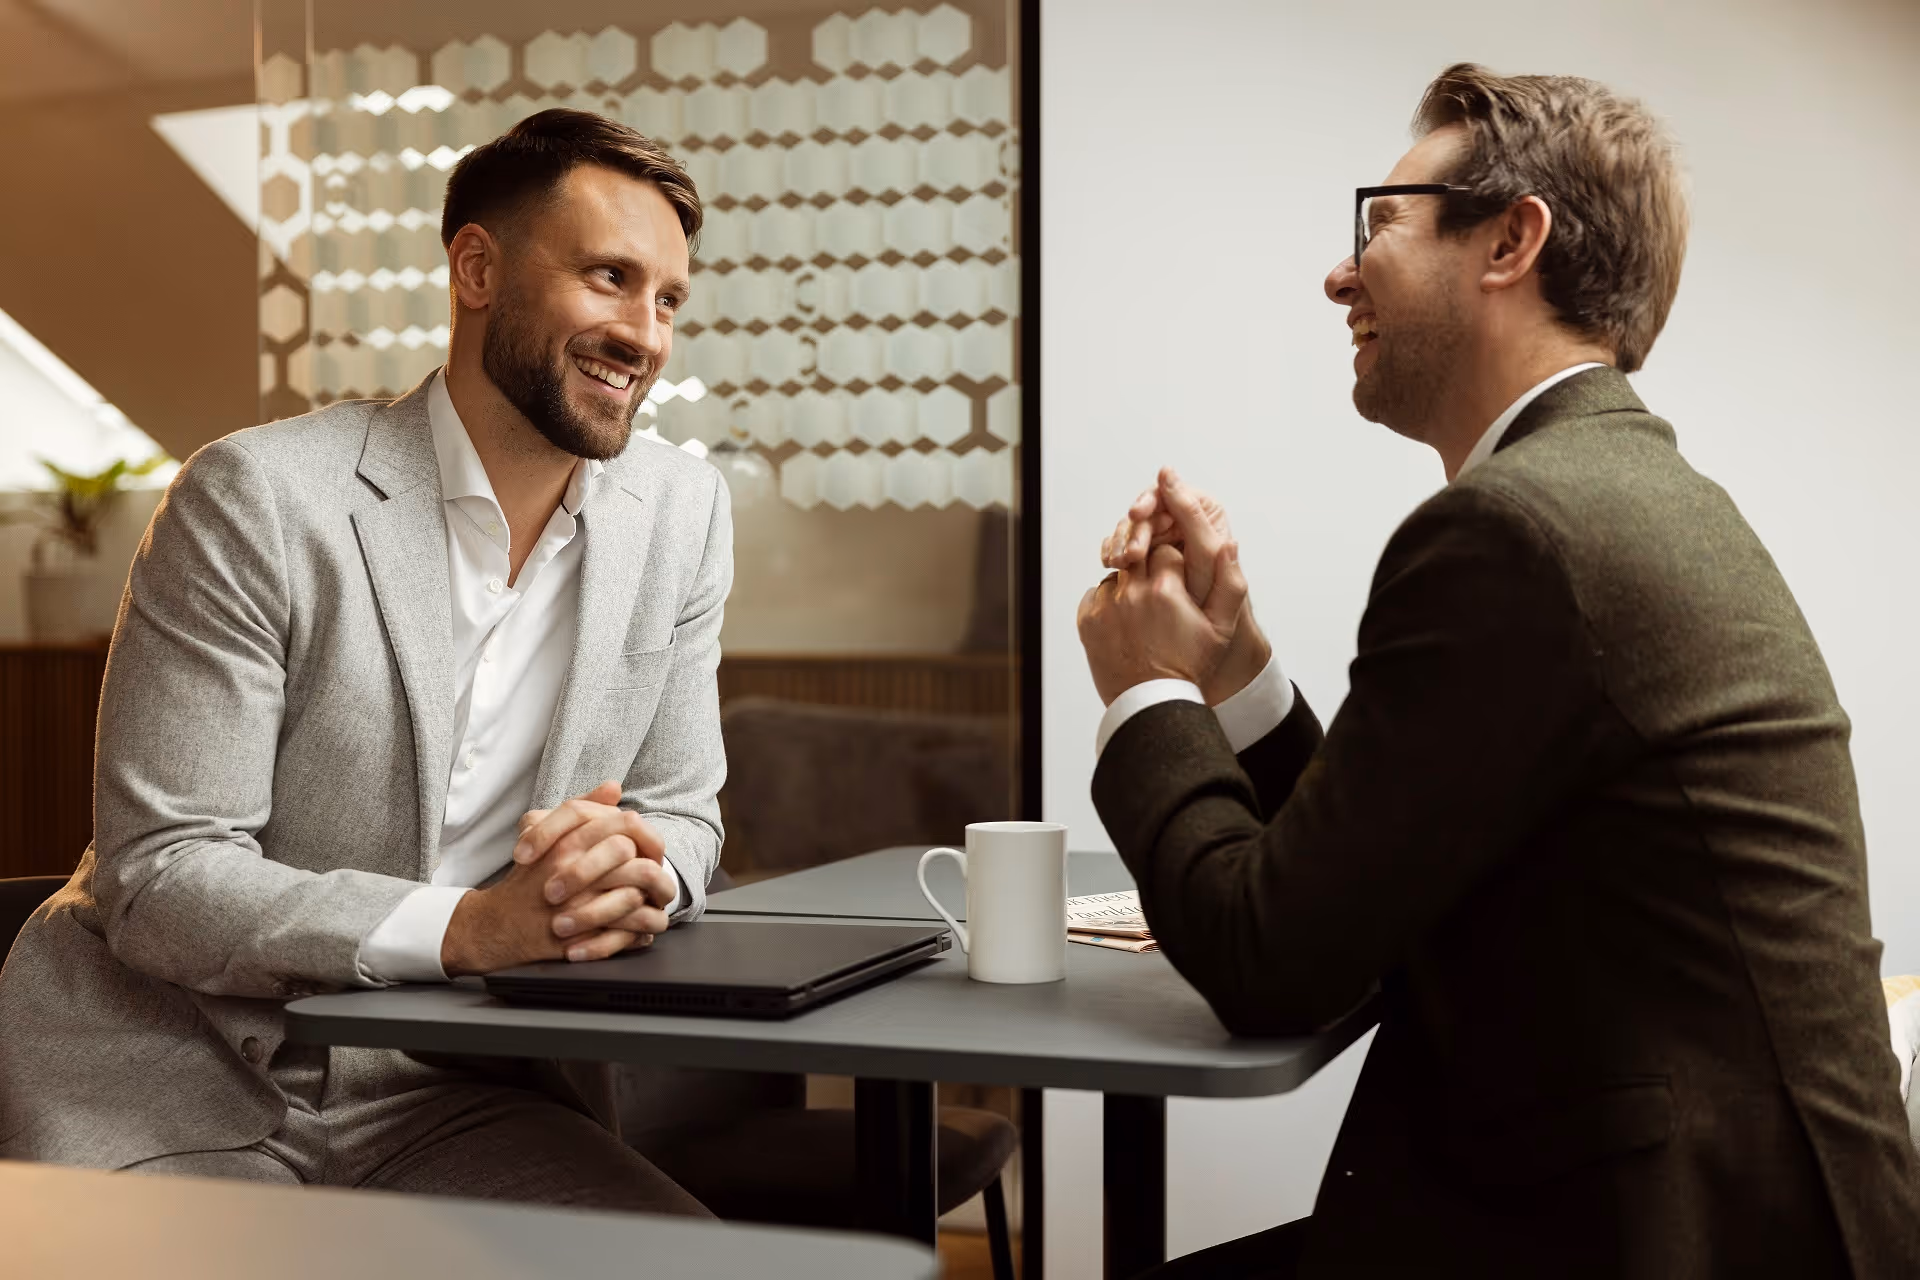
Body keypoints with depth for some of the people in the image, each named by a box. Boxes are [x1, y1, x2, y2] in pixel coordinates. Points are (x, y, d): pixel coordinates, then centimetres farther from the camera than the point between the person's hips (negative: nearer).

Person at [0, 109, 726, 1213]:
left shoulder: (683, 512, 4)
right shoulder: (258, 499, -13)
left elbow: (681, 814, 10)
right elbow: (159, 875, -15)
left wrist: (641, 869, -15)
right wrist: (466, 925, -28)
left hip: (450, 1099, 4)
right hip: (170, 1083, -3)